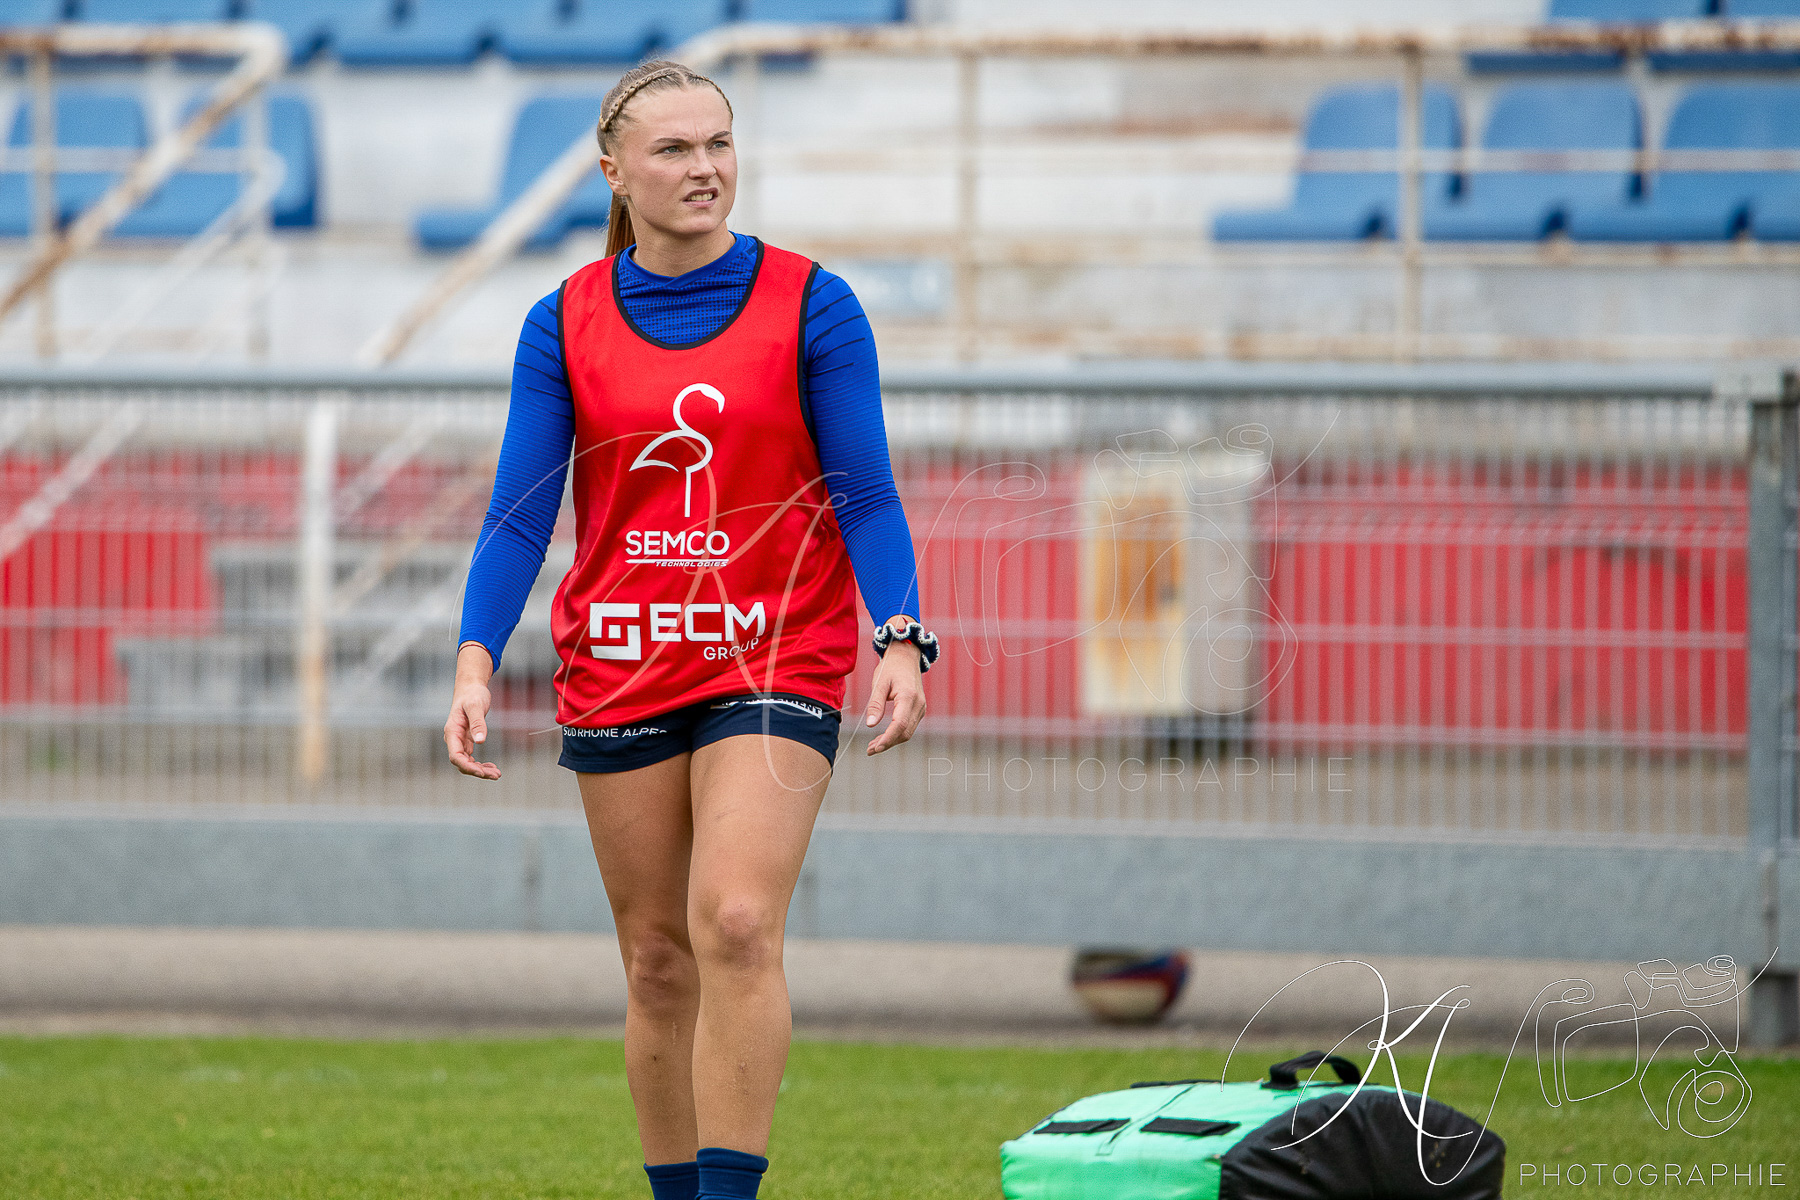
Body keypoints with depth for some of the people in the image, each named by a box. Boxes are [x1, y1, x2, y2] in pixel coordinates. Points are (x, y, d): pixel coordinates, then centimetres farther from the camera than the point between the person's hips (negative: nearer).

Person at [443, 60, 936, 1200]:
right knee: (657, 958, 6)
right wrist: (477, 660, -13)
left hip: (775, 662, -2)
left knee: (736, 924, -20)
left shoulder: (811, 305, -2)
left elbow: (866, 495, -3)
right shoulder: (565, 325, 3)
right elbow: (520, 512, 0)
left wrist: (901, 639, -16)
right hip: (619, 671, 3)